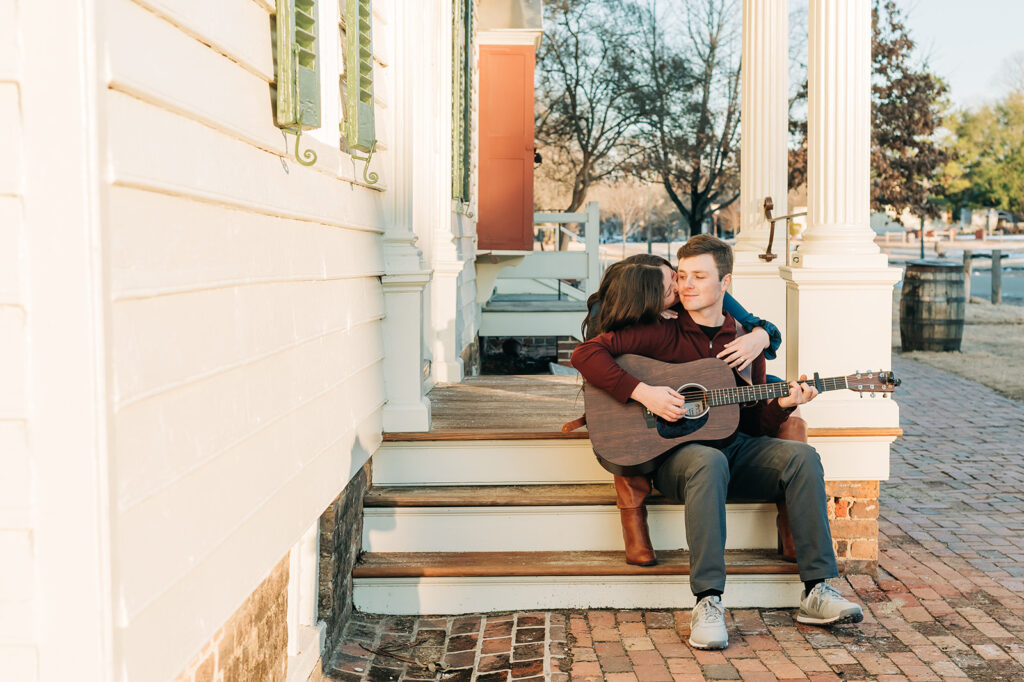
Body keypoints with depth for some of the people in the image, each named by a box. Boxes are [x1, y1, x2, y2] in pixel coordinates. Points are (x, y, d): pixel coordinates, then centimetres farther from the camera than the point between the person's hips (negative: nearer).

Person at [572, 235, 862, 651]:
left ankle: (816, 591, -16)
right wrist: (642, 392, -20)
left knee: (801, 456, -21)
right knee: (709, 462, -38)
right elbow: (586, 354, -11)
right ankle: (707, 602, -35)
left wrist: (782, 405, -8)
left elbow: (754, 422, 14)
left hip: (736, 448, 5)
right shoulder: (662, 334, -1)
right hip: (674, 450, -4)